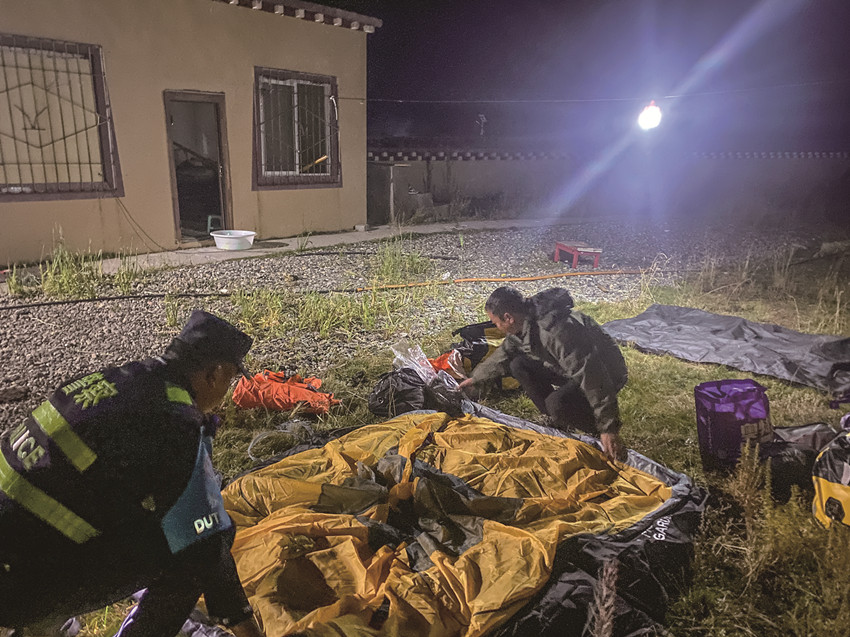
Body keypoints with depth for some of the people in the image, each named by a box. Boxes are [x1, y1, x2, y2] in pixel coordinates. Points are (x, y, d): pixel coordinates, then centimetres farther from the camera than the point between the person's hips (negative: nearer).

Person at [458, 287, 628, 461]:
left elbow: (591, 376, -35)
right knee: (519, 366, -4)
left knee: (558, 403, -34)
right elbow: (503, 355, 15)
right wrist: (475, 378, 24)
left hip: (606, 372, -9)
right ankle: (559, 423, 5)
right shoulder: (522, 326, -6)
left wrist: (608, 428, -32)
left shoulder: (557, 331, -36)